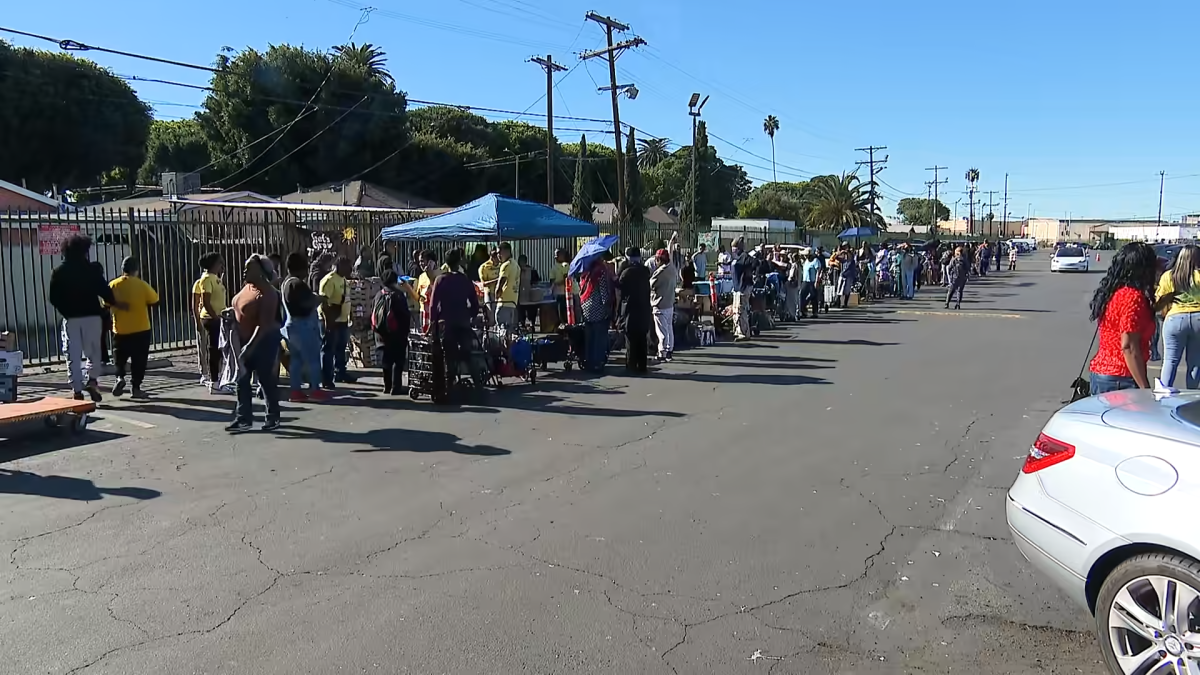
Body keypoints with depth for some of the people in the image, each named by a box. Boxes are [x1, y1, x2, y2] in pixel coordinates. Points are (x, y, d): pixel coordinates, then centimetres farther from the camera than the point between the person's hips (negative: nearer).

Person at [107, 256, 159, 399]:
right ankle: (136, 388, 5)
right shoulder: (142, 285, -10)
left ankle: (120, 377, -1)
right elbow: (155, 301, -5)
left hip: (120, 330, 2)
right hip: (141, 329, -2)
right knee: (139, 360, 5)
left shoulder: (113, 285, -1)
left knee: (120, 357, 19)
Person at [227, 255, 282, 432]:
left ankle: (273, 418, 14)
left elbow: (264, 325, -25)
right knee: (242, 381, 7)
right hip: (245, 341, 9)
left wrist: (250, 346, -28)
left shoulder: (266, 293, -21)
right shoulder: (248, 287, 7)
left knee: (267, 380, 1)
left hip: (263, 342, -9)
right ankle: (243, 419, 11)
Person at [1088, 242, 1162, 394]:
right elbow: (1129, 347, -20)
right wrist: (1145, 388, -19)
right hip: (1120, 380, -9)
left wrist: (1158, 305, 25)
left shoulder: (1112, 292, 11)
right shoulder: (1133, 297, -15)